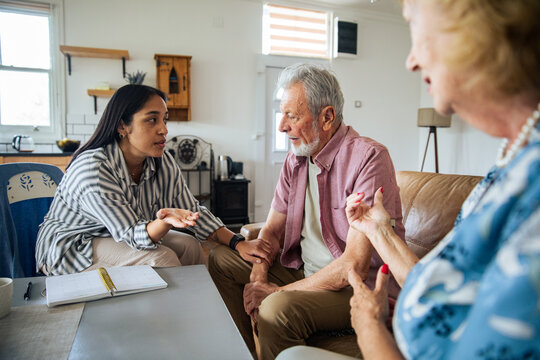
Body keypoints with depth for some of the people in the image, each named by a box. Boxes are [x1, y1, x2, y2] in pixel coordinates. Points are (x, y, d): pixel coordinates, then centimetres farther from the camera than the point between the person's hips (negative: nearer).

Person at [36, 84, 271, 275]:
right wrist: (165, 222, -51)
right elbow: (131, 234, -29)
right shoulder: (92, 170, -29)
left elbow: (192, 210, -8)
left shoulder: (163, 163, -9)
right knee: (160, 258, -25)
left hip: (122, 236, 6)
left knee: (188, 246, -13)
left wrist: (237, 243, -19)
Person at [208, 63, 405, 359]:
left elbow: (355, 265, -26)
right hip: (305, 271, 8)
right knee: (220, 258, 6)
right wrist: (259, 278, -12)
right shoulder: (296, 158, 3)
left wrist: (279, 291, -20)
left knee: (278, 308, -34)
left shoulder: (369, 158, -21)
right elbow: (272, 229, 7)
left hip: (363, 289, -7)